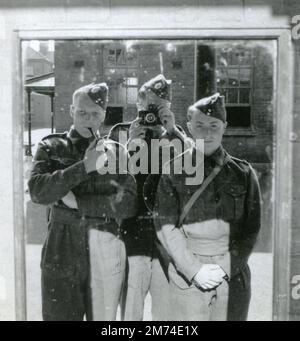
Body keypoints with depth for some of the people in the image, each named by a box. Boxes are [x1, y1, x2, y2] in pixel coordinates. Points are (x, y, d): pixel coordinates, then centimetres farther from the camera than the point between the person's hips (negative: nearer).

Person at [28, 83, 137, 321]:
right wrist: (84, 167, -19)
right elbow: (37, 191, -13)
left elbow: (129, 203, -7)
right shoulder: (52, 148, 3)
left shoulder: (115, 151, 4)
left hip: (107, 251, 1)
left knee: (103, 317, 14)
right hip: (62, 253, -1)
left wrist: (78, 202, -13)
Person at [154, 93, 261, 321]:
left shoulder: (243, 173, 3)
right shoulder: (174, 173, 1)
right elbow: (166, 227, -4)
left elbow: (251, 229, 2)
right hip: (186, 275, -1)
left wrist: (227, 268, -8)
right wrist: (194, 270, -12)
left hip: (233, 276, 1)